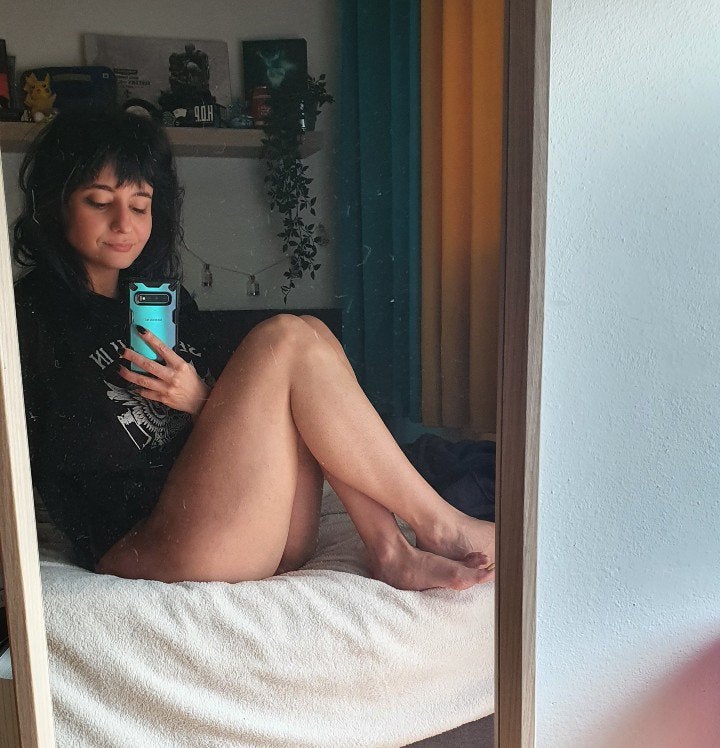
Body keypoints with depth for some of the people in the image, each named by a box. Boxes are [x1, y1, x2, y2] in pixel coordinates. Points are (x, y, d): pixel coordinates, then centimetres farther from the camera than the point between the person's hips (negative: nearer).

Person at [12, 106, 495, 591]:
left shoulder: (165, 299, 18)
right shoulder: (30, 315, -1)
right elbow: (63, 454, -10)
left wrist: (200, 401, -7)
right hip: (150, 548, -6)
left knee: (312, 337, -7)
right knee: (285, 341, -17)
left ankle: (391, 552, -15)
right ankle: (438, 524, -9)